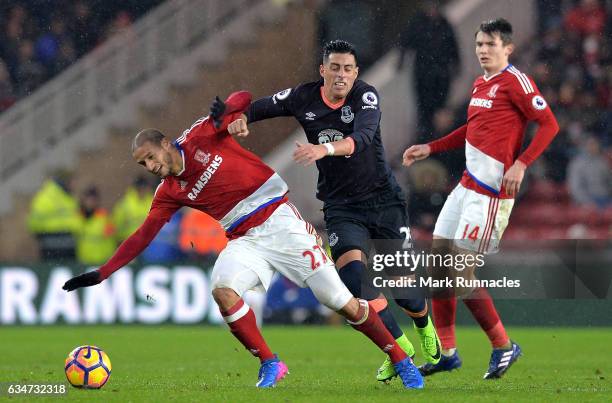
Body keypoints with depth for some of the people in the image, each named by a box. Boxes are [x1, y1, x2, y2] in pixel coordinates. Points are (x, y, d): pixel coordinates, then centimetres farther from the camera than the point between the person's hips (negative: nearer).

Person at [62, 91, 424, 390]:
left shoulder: (201, 137, -5)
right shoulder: (168, 194, 5)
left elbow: (244, 99, 2)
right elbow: (143, 237, 6)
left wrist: (224, 110, -21)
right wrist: (102, 273, 1)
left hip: (279, 221, -4)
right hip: (246, 240, 4)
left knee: (341, 302, -7)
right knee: (223, 289, -26)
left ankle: (401, 361, 6)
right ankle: (270, 365, -12)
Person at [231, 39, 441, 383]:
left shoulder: (366, 96, -14)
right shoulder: (304, 97, -4)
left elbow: (362, 137, -33)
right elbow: (261, 107, 8)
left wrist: (324, 148, -50)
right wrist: (240, 118, -16)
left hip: (384, 200, -2)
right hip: (341, 207, 2)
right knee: (353, 272, -22)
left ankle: (424, 324, 36)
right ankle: (398, 346, -8)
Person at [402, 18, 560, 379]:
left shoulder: (515, 82, -10)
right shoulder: (480, 84, 16)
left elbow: (550, 125, -14)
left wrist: (521, 164, -23)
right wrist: (430, 149, 27)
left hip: (491, 191, -9)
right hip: (468, 184, 9)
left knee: (462, 272, -10)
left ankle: (503, 346, 5)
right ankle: (447, 353, 16)